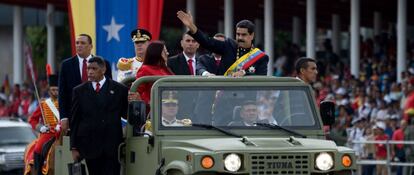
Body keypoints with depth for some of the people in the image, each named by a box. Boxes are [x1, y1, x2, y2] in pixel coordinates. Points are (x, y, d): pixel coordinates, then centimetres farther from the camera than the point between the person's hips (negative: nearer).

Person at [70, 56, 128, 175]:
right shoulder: (80, 91, 8)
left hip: (112, 147, -1)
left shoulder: (119, 89, 5)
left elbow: (126, 114, 9)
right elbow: (74, 121, 8)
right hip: (90, 146, 1)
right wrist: (74, 147, 3)